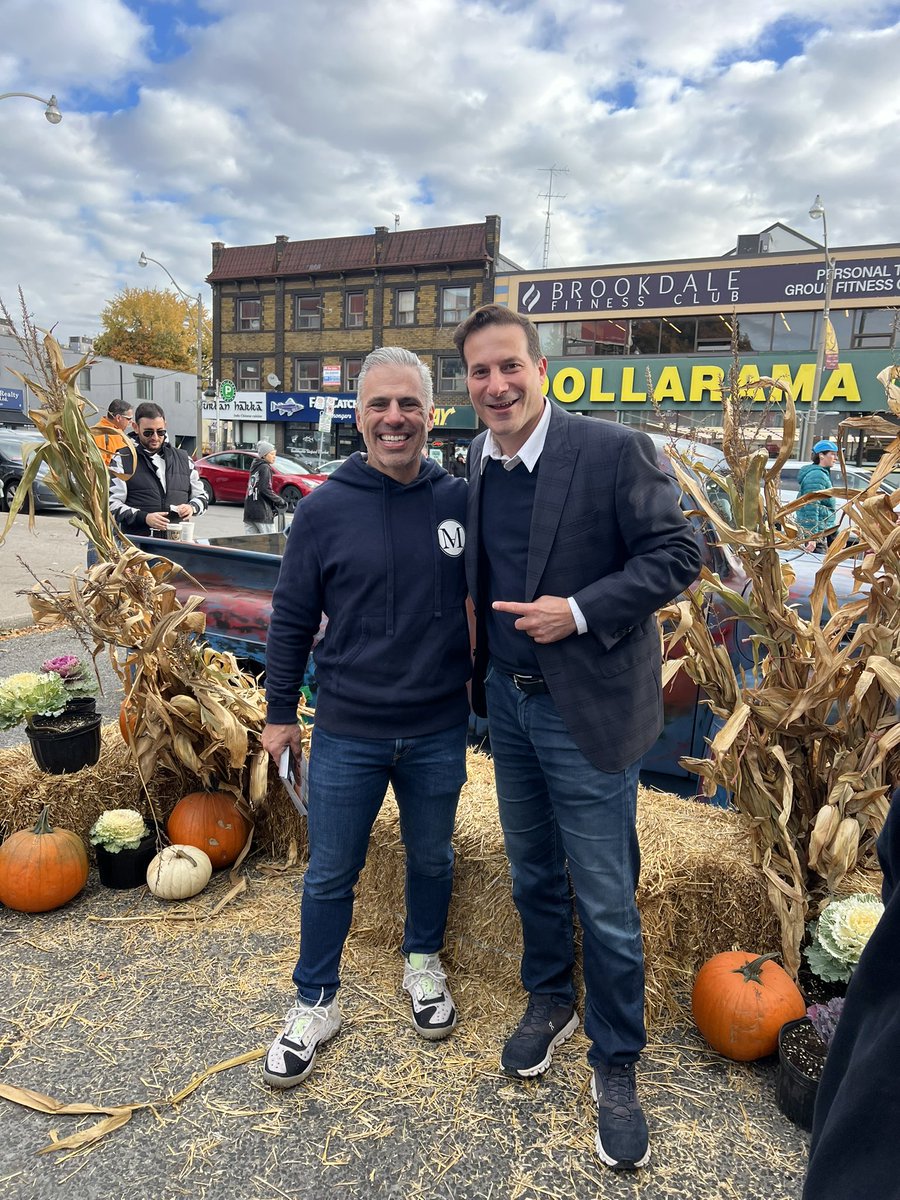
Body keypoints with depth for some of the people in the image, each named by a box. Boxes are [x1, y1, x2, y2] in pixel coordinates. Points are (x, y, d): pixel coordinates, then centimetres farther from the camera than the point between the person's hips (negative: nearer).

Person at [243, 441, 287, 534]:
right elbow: (265, 489, -18)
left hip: (249, 512, 8)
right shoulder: (265, 467, -8)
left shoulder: (255, 467, 17)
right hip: (262, 513, -8)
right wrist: (280, 501, -7)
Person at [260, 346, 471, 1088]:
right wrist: (280, 713, 3)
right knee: (330, 874, 12)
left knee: (431, 859, 20)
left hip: (439, 731, 2)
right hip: (346, 733, -1)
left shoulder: (460, 501, -5)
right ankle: (316, 1004, 34)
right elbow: (292, 619, -1)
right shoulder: (326, 509, -9)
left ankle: (424, 963, 47)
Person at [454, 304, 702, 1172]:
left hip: (585, 709, -5)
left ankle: (615, 1065, 29)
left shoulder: (613, 450, -15)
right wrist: (481, 669, 7)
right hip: (507, 701, 6)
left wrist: (580, 611, -22)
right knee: (533, 875, 21)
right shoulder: (478, 459, 4)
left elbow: (676, 554, -13)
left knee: (605, 904, 6)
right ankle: (548, 1003, 46)